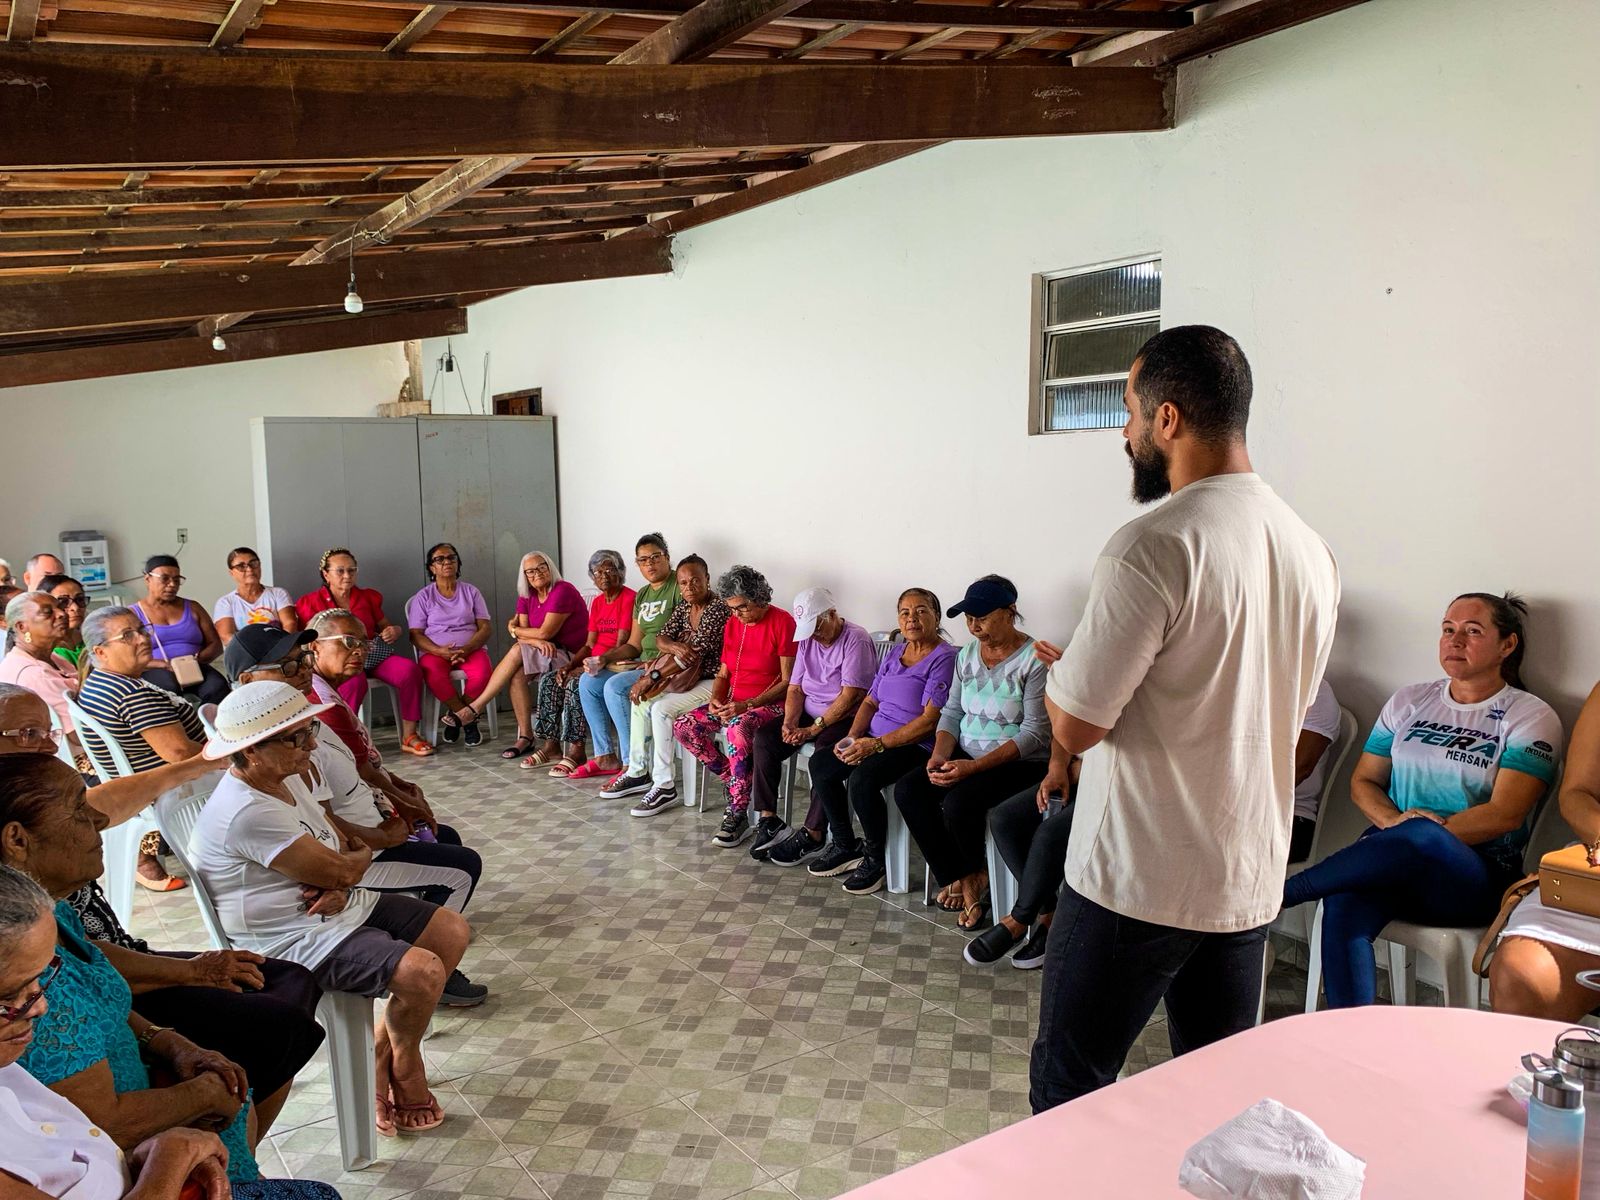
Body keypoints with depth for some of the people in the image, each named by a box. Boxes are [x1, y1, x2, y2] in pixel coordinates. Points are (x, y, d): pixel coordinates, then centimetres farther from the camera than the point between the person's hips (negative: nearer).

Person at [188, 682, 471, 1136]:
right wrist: (363, 856, -1)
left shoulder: (285, 777, 4)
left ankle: (382, 1046, 17)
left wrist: (339, 887, -12)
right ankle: (404, 1067, 7)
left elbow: (339, 842, 11)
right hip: (295, 940, -10)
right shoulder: (247, 813, -28)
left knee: (451, 931, 5)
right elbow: (336, 869, -25)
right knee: (422, 971, -25)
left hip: (336, 906, 10)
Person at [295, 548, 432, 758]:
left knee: (409, 669, -26)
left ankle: (409, 736, -21)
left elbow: (385, 626, 26)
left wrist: (395, 631, 0)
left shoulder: (368, 597, 19)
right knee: (354, 680, -40)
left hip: (372, 654, 4)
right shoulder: (311, 602, 10)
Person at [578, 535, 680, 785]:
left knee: (615, 686, -27)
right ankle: (605, 755, 2)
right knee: (588, 682, -1)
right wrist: (603, 658, 0)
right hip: (645, 663, 9)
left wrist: (657, 663, -23)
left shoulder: (679, 587, -9)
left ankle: (637, 770, -23)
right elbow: (633, 645, 16)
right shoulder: (642, 595, 17)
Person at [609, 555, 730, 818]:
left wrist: (653, 676, -24)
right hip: (688, 677, 9)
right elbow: (661, 637, 1)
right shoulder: (684, 606, 9)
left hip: (714, 681, -9)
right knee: (640, 700, 4)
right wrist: (674, 646, -25)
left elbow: (693, 654, -25)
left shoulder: (718, 609, -19)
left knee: (661, 708, -25)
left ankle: (664, 788, -19)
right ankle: (637, 773, 13)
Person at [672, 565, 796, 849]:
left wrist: (746, 705, -22)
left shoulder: (782, 623, -11)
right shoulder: (733, 625, 10)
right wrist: (716, 699, -5)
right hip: (733, 703, 8)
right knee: (683, 726, -14)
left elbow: (788, 682, -14)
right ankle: (733, 781, -2)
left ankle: (738, 815, -28)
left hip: (770, 704, -7)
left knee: (738, 730, -38)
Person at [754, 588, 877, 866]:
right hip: (809, 714, 7)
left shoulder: (856, 640, -14)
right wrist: (790, 722, -11)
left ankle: (812, 836, -24)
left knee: (823, 758, -34)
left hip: (846, 719, -7)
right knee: (764, 739, -13)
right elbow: (795, 688, 9)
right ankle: (768, 820, -10)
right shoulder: (807, 640, 10)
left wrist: (814, 729, -20)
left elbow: (850, 696, -20)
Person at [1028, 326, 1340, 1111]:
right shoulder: (1313, 552, 5)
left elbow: (1074, 726, -19)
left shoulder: (1153, 546, -20)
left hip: (1135, 878, -7)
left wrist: (1058, 669, 2)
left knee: (1069, 1089, 8)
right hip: (1253, 878, 8)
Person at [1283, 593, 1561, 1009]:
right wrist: (1392, 821, -7)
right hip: (1393, 860, 4)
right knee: (1343, 906, -32)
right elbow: (1363, 781, 16)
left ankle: (1277, 892, -30)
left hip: (1477, 875, -4)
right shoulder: (1408, 701, 18)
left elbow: (1506, 814, -8)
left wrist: (1413, 834, -16)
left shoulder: (1531, 717, 4)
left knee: (1420, 837, -40)